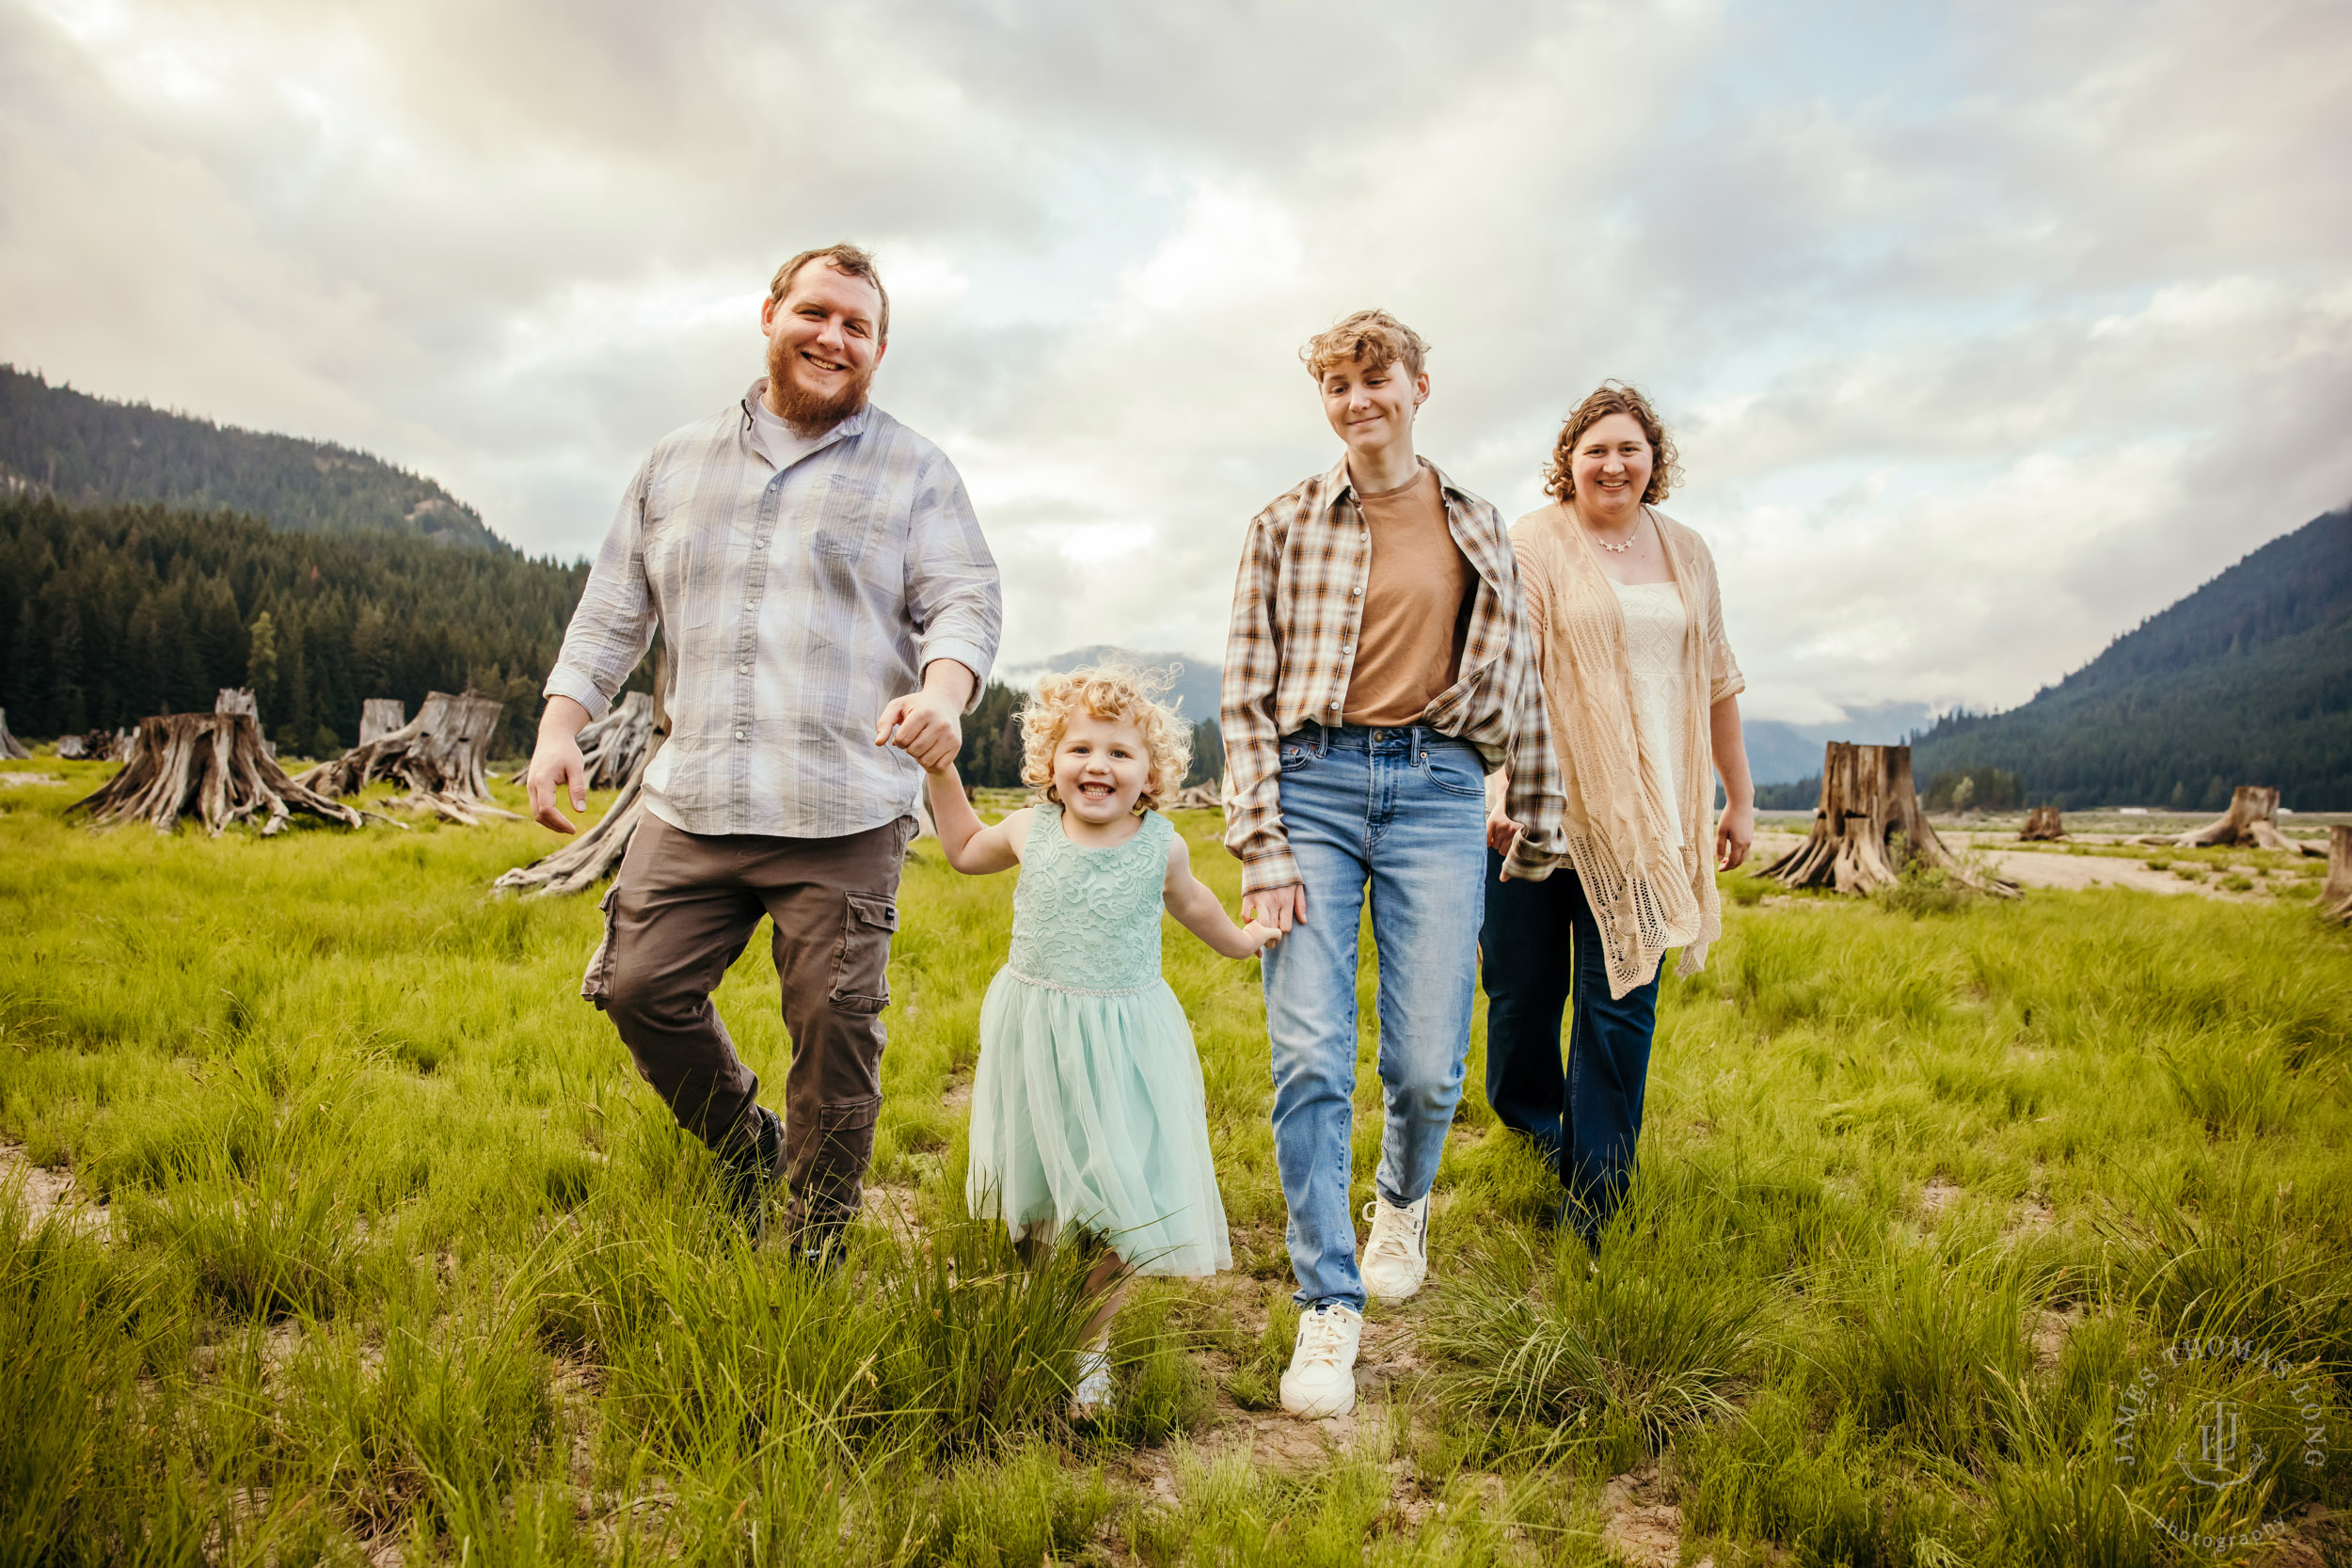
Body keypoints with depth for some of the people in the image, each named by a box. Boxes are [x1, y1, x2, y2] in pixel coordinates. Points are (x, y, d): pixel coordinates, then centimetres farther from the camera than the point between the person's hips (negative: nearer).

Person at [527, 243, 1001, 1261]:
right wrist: (559, 726, 4)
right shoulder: (678, 462, 18)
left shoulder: (915, 473, 9)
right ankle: (747, 1151, 28)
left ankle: (814, 1251, 17)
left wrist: (944, 690, -24)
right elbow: (614, 610, 17)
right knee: (640, 987, 1)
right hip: (692, 803, 4)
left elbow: (966, 601, -2)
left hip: (842, 814, -3)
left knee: (834, 1027, -1)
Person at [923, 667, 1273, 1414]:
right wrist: (941, 771, 12)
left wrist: (1242, 939, 28)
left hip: (1123, 1040, -1)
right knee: (1028, 1202, 15)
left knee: (1121, 1205, -1)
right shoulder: (1029, 831, -3)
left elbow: (1189, 903, 18)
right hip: (1035, 1037, 1)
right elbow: (964, 850, 18)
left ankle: (1091, 1345, 20)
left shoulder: (1161, 846, -5)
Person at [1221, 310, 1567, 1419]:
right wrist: (1260, 843, -5)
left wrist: (1539, 821, 19)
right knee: (1309, 1054, -9)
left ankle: (1403, 1205, 34)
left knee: (1428, 1064, 0)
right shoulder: (1286, 525, 7)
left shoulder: (1480, 530, 13)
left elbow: (1516, 683, 18)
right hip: (1315, 781, -1)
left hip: (1438, 787, 1)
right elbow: (1246, 695, 3)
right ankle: (1328, 1309, 4)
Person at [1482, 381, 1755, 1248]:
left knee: (1621, 1000, 0)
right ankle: (1527, 1127, 37)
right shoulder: (1533, 544, -2)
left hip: (1644, 817, 4)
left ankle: (1592, 1203, 9)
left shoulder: (1686, 552, 15)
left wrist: (1740, 797, 21)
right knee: (1525, 986, 8)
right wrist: (1500, 790, -24)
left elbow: (1714, 678, 20)